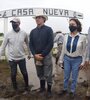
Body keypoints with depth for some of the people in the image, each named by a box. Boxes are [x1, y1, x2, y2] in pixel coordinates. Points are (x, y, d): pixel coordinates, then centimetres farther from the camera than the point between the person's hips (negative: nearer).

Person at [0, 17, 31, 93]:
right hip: (12, 58, 0)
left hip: (22, 58, 0)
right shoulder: (8, 34, -7)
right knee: (13, 74, 11)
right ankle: (15, 87, 33)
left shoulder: (24, 33, -6)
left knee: (24, 73, 11)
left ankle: (27, 85, 35)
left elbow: (28, 44, 7)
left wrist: (29, 53, 12)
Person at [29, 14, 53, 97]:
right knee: (40, 74, 16)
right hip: (36, 56, 4)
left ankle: (49, 90, 23)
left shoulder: (48, 29, -5)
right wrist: (35, 55, -10)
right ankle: (42, 88, 34)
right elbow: (31, 44, 5)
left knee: (47, 75, 4)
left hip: (46, 56, -4)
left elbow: (50, 44, -12)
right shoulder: (33, 31, 8)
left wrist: (42, 55, -15)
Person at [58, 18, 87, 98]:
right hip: (67, 59, 3)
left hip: (77, 60, -2)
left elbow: (84, 51, -3)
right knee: (66, 76, 15)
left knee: (74, 77, 11)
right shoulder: (66, 36, -2)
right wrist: (61, 60, 7)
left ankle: (72, 91, 32)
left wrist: (83, 62, -3)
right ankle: (65, 89, 36)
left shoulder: (82, 37, -10)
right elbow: (63, 49, 5)